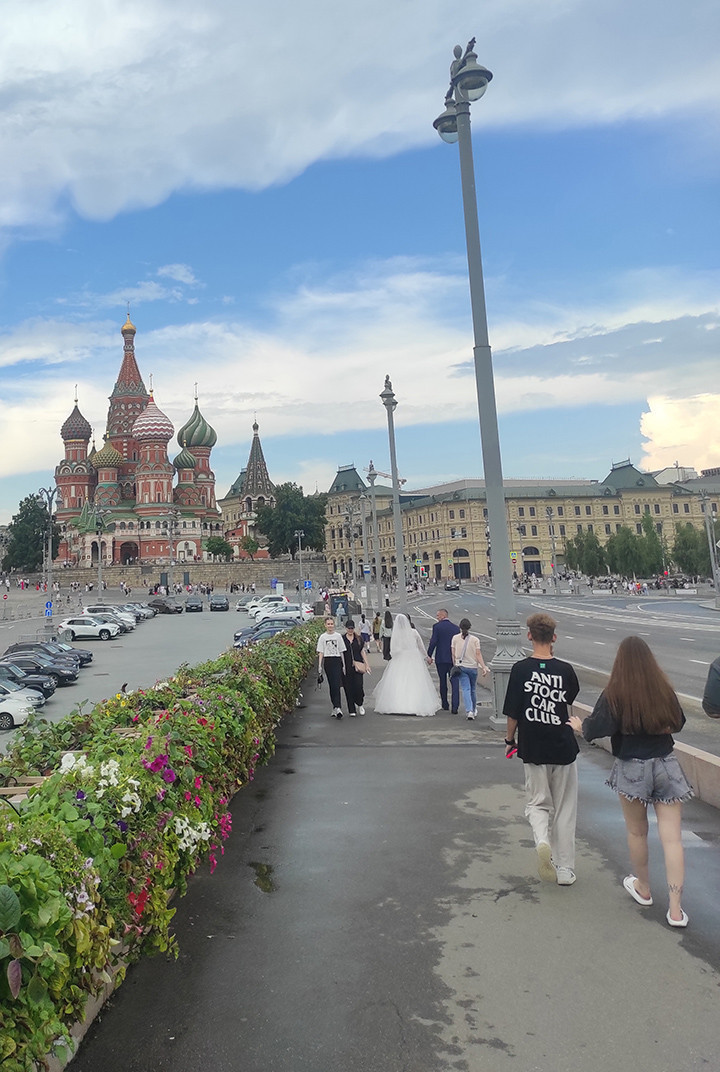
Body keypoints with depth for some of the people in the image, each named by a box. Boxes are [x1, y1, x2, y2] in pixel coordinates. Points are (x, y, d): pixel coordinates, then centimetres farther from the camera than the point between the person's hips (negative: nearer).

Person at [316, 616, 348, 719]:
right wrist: (320, 666, -3)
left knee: (336, 685, -12)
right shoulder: (322, 637, 5)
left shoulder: (338, 636, 4)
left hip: (337, 661, -1)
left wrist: (344, 664, 4)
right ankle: (336, 707, 13)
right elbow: (320, 653, 4)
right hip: (327, 661, 1)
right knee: (331, 685, 4)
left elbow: (341, 651, 7)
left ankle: (337, 707, -16)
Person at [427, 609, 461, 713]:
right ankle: (454, 707, -9)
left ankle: (445, 705, 22)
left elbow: (433, 642, -11)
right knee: (454, 683, 0)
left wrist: (429, 655, -3)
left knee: (443, 682, 12)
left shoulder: (436, 626, -5)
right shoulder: (455, 627, 6)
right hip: (453, 659, 2)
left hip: (440, 658, -2)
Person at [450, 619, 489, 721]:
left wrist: (455, 665, 12)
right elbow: (478, 655, -7)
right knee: (472, 690, 15)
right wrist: (484, 667, -6)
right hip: (473, 667, 1)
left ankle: (469, 711, -20)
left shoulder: (455, 638, 0)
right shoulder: (475, 639, -2)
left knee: (466, 689, -4)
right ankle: (473, 711, 26)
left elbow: (453, 654, 1)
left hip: (461, 666, -1)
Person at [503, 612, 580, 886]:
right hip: (563, 748, 1)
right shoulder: (565, 670, -6)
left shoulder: (520, 669, -11)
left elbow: (512, 712, -9)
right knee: (564, 810, 14)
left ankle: (542, 841, -13)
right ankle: (565, 870, 19)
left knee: (538, 803, 15)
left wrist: (510, 740, 8)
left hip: (533, 749, -1)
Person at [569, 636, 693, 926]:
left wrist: (580, 725, 1)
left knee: (637, 832, 18)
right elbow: (678, 723, 11)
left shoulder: (614, 694, -14)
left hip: (632, 769, -2)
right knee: (672, 837, 5)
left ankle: (643, 889, 37)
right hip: (666, 766, 2)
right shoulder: (664, 690, -3)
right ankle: (675, 910, 6)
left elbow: (594, 728, -20)